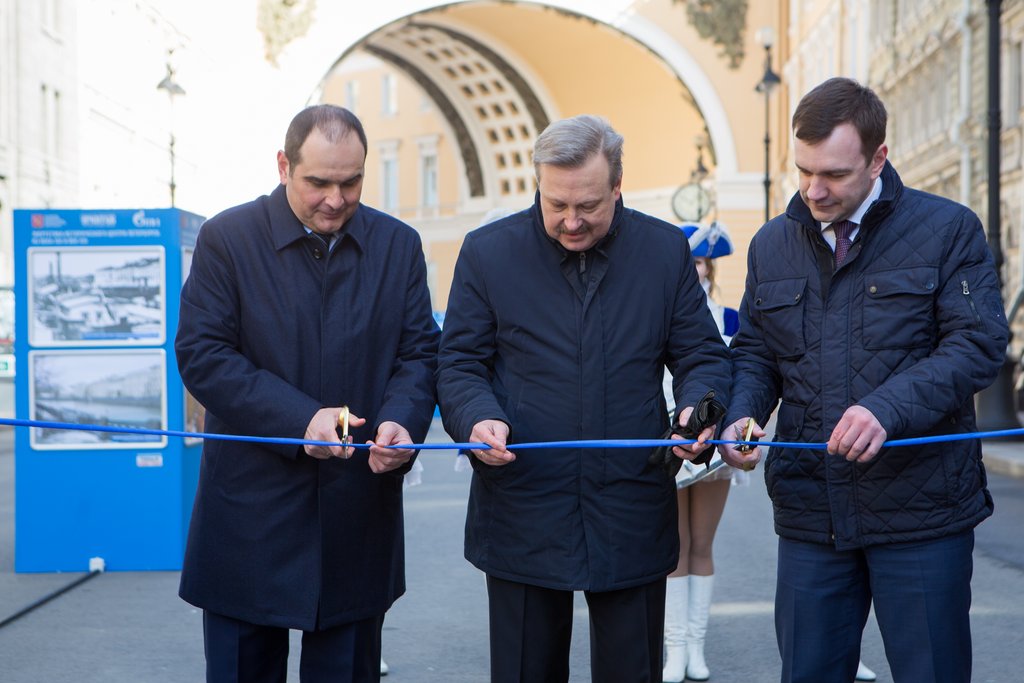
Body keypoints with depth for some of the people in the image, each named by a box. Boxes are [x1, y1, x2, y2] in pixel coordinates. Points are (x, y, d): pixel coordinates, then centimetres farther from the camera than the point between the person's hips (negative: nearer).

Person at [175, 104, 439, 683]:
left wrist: (402, 420, -17)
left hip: (360, 512, 2)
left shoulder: (399, 245, 5)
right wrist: (299, 418, -21)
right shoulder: (227, 238, -4)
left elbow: (420, 353, 5)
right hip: (251, 512, -2)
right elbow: (201, 354, -10)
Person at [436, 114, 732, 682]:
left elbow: (703, 355, 8)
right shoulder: (487, 252, -1)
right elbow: (459, 364, 2)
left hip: (632, 521, 1)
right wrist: (477, 418, -18)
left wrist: (698, 407, -14)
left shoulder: (666, 250, 3)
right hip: (523, 521, -1)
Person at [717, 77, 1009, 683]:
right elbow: (754, 352, 15)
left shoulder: (947, 229, -3)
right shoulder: (773, 244, 10)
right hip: (811, 513, 4)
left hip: (921, 506, -3)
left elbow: (979, 344, -11)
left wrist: (888, 408, -25)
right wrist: (742, 415, -7)